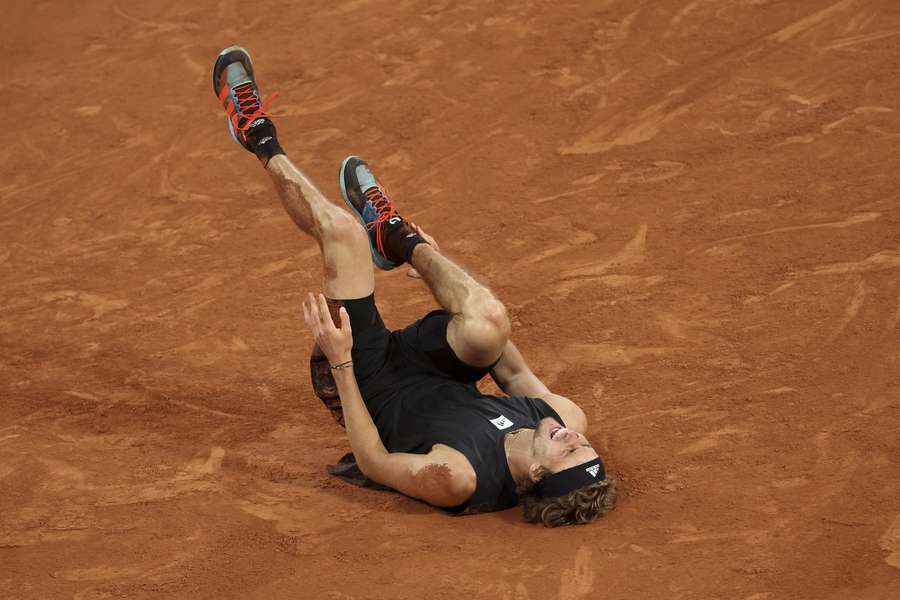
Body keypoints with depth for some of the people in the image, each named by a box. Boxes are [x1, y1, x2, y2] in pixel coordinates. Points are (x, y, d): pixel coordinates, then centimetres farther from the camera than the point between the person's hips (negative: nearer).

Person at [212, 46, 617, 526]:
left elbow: (373, 464, -25)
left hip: (370, 380, -5)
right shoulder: (571, 420, -25)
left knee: (342, 229, -13)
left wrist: (341, 363, -29)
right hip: (438, 377, 5)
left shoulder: (458, 479, -42)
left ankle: (264, 145, 20)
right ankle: (401, 240, 13)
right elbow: (515, 372, -4)